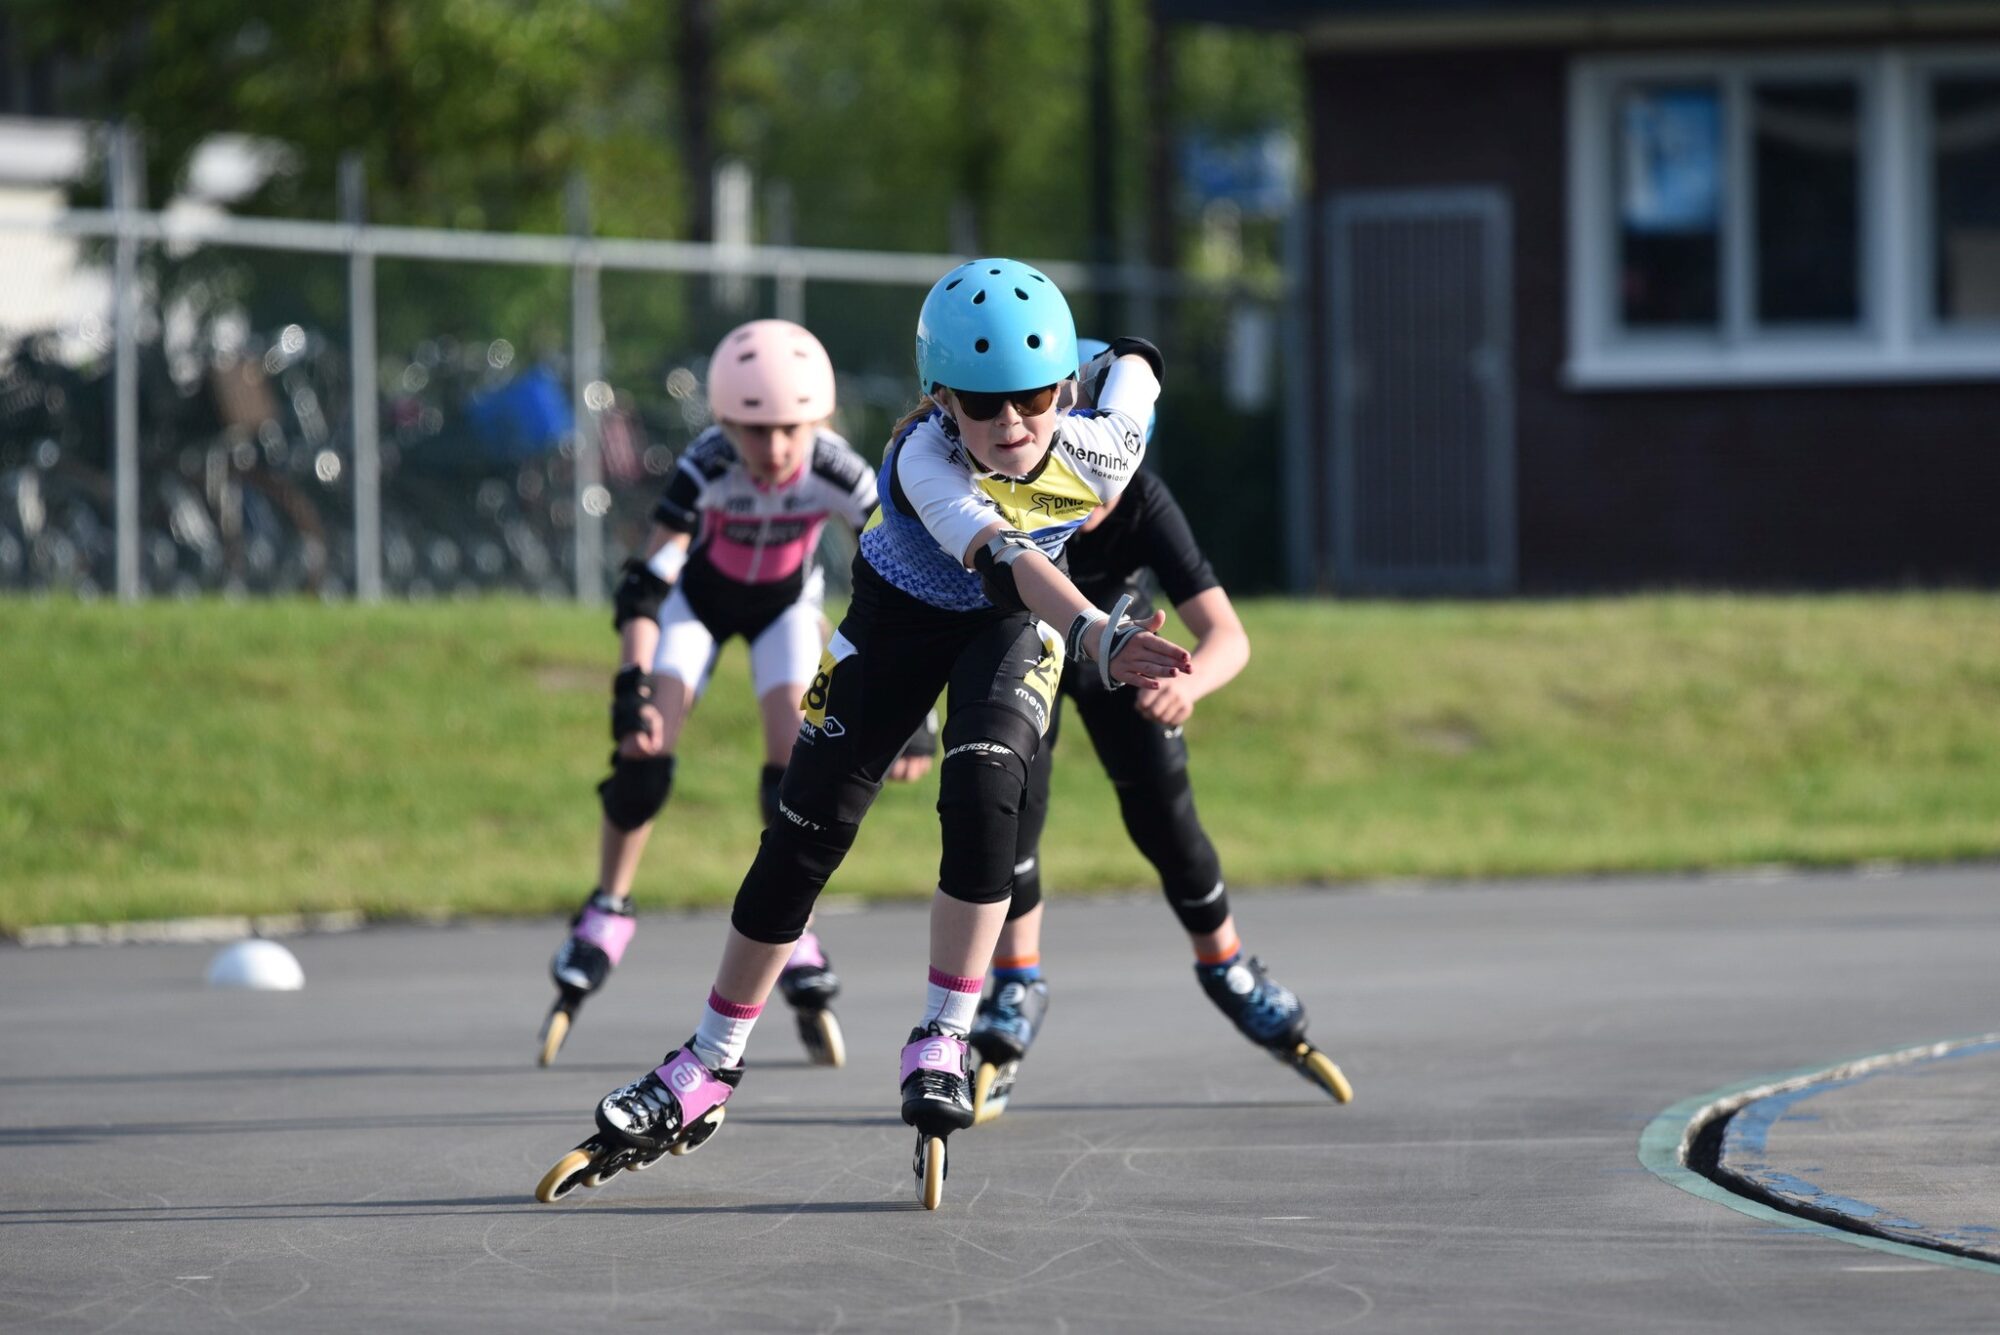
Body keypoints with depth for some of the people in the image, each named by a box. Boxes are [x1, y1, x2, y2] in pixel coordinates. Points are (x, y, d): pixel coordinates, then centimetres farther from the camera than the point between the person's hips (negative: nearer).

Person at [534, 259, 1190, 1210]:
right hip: (900, 612, -1)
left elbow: (1131, 364, -5)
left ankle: (940, 1052, -14)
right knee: (807, 831, -2)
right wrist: (1100, 639, -72)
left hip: (1017, 630, 1)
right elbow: (1003, 565, -57)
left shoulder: (1098, 452, -29)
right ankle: (704, 1075, 13)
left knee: (981, 793, -26)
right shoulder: (925, 459, -40)